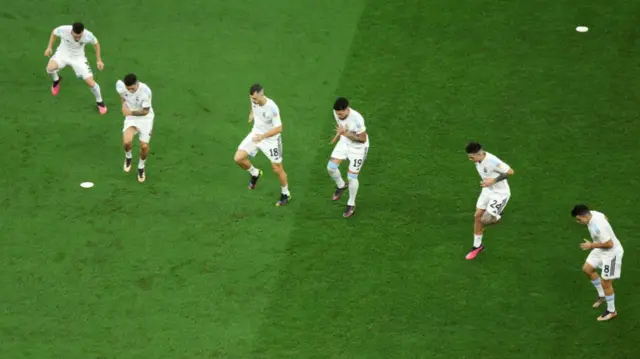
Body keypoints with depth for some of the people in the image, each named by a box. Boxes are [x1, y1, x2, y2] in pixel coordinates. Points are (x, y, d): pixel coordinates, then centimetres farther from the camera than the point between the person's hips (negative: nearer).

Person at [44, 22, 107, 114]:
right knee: (50, 68, -30)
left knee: (91, 82, -11)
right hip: (63, 54, 0)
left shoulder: (88, 35, -29)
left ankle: (99, 102, 21)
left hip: (78, 57, 0)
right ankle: (56, 80, 10)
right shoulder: (64, 30, -31)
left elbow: (96, 43, -4)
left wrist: (99, 60, -5)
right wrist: (49, 47, -7)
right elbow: (54, 33, -5)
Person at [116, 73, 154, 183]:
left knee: (144, 146, -4)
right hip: (131, 117, 2)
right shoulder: (120, 85, -20)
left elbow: (145, 111, -20)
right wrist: (124, 103, 1)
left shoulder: (146, 91, -32)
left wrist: (131, 112, -25)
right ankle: (128, 157, 17)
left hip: (145, 118, -2)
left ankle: (141, 167, 29)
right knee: (126, 142, -20)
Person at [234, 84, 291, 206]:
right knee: (238, 158, -5)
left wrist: (263, 136, -38)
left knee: (277, 169, 6)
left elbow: (278, 128, -29)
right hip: (256, 134, 6)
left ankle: (286, 194, 29)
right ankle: (255, 174, 25)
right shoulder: (254, 99, -16)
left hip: (271, 139, -5)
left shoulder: (272, 108, -34)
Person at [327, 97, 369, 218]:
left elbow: (363, 139, -27)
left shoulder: (357, 119, -37)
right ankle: (341, 186, 30)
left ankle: (351, 205, 23)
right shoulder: (337, 112, -16)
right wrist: (338, 134, 1)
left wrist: (346, 133, -35)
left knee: (352, 177, 0)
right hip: (344, 142, 6)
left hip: (358, 147, -6)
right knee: (331, 167, -3)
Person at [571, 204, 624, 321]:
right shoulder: (592, 213, -11)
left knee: (605, 283, 1)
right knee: (587, 269, 17)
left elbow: (609, 244, -32)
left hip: (611, 253, -10)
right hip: (601, 250, 10)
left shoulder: (597, 227, -38)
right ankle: (602, 295, 34)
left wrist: (592, 245, -21)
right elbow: (605, 218, 11)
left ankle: (611, 311, 21)